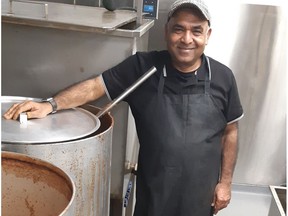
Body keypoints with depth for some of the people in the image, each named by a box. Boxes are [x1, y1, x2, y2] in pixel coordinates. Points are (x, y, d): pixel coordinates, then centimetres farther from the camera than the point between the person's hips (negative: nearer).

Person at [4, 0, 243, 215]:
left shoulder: (222, 77, -7)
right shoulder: (143, 67, -12)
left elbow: (230, 132, 2)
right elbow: (95, 86, -11)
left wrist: (225, 181, 2)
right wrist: (50, 105, -25)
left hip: (199, 191, 1)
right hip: (153, 188, -1)